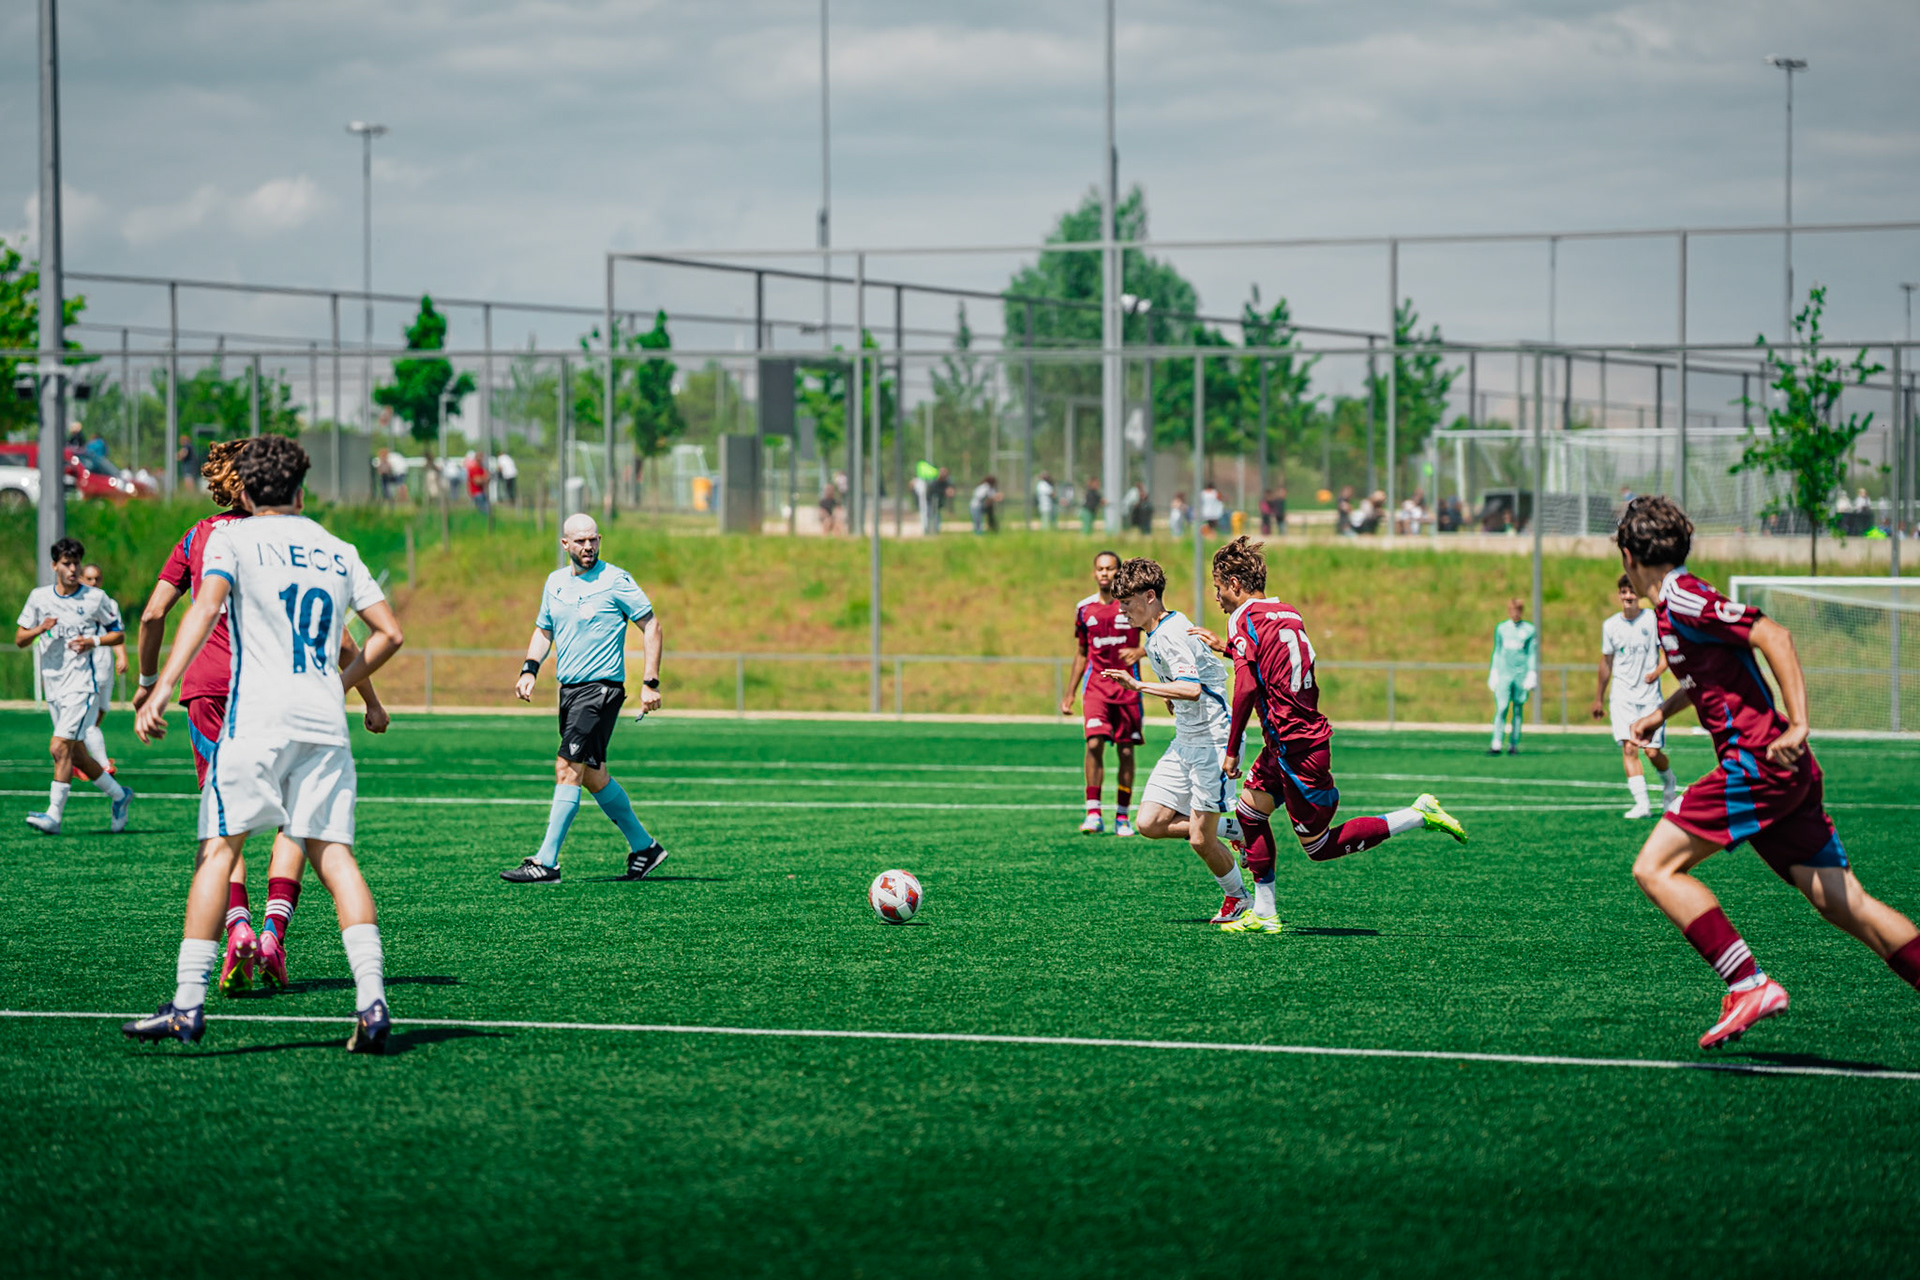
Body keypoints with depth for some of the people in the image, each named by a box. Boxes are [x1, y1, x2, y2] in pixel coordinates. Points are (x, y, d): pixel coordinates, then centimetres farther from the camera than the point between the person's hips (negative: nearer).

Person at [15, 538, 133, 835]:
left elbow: (119, 634, 6)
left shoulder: (95, 598, -2)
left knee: (60, 748, -17)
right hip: (53, 686, 5)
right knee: (76, 755, 12)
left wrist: (94, 641, -13)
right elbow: (19, 640, 10)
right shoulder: (39, 597, 7)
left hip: (82, 685, -5)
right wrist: (40, 629, -11)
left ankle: (54, 815, -16)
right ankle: (119, 795, 30)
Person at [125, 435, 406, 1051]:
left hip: (256, 717, -4)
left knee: (218, 849, -2)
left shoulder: (233, 538, 5)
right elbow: (390, 633, 17)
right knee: (333, 854, 3)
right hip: (325, 723, 4)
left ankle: (188, 1003, -8)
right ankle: (371, 999, -10)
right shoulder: (338, 551, 18)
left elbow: (205, 608, -12)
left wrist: (161, 688, -19)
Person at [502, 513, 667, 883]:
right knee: (593, 775, 13)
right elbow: (544, 630, 22)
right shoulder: (555, 582, 10)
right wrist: (529, 669, 5)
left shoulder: (616, 581, -8)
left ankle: (546, 862, -14)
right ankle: (644, 846, 28)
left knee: (568, 769, -14)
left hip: (601, 687, -8)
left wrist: (650, 683, -12)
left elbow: (652, 627, -6)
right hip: (569, 687, 8)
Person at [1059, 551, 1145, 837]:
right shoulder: (1084, 609, 8)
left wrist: (1140, 651, -20)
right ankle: (1093, 813, -16)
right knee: (1094, 742, -17)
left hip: (1127, 685, -1)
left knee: (1126, 751, 2)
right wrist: (1069, 695, 17)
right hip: (1096, 684, 1)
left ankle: (1122, 817, 11)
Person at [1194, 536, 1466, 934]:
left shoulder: (1243, 620, -13)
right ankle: (1264, 914, 16)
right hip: (1308, 735, 9)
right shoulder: (1287, 613, 11)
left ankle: (1419, 816, -1)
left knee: (1320, 848, 2)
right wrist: (1226, 647, 28)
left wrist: (1231, 751, -14)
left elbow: (1246, 689, -22)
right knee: (1249, 812, 16)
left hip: (1296, 749, -9)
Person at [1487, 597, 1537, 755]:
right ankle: (1496, 744, -15)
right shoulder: (1501, 629, 10)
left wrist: (1532, 675, -1)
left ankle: (1513, 745, 8)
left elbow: (1532, 654, 5)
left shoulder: (1529, 630, 4)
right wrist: (1493, 673, 14)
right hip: (1503, 674, 1)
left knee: (1518, 710, 3)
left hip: (1521, 675, -1)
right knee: (1501, 708, -10)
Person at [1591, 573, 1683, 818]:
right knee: (1629, 748, -14)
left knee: (1653, 752, -5)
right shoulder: (1610, 625, 7)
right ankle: (1642, 805, -18)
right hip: (1622, 696, 2)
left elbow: (1667, 651, 2)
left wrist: (1658, 670, -19)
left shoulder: (1653, 619, -2)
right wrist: (1599, 697, 22)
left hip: (1649, 695, -2)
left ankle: (1670, 783, 28)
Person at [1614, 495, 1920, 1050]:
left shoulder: (1682, 598, -9)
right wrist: (1661, 711, 43)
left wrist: (1797, 725, -25)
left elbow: (1773, 635, -20)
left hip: (1758, 760, -9)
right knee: (1844, 903, 3)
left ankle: (1749, 985, -15)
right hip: (1787, 774, 9)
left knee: (1655, 868, -7)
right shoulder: (1675, 604, 20)